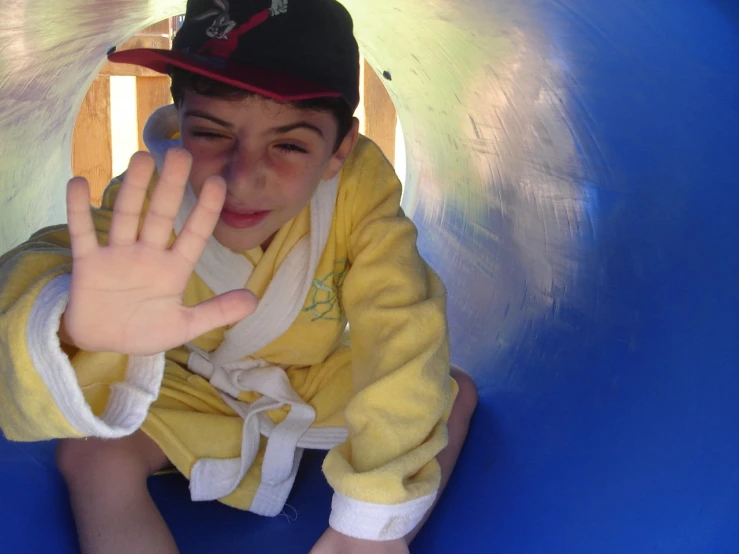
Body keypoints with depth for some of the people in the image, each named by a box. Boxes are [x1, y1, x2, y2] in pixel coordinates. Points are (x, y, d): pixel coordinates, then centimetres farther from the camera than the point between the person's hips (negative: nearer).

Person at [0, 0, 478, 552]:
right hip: (199, 392, -1)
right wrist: (71, 331, -70)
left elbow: (402, 329, -34)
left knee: (456, 391, -11)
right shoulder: (150, 198, -31)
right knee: (92, 455, -23)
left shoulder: (360, 184, -31)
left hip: (320, 380, 2)